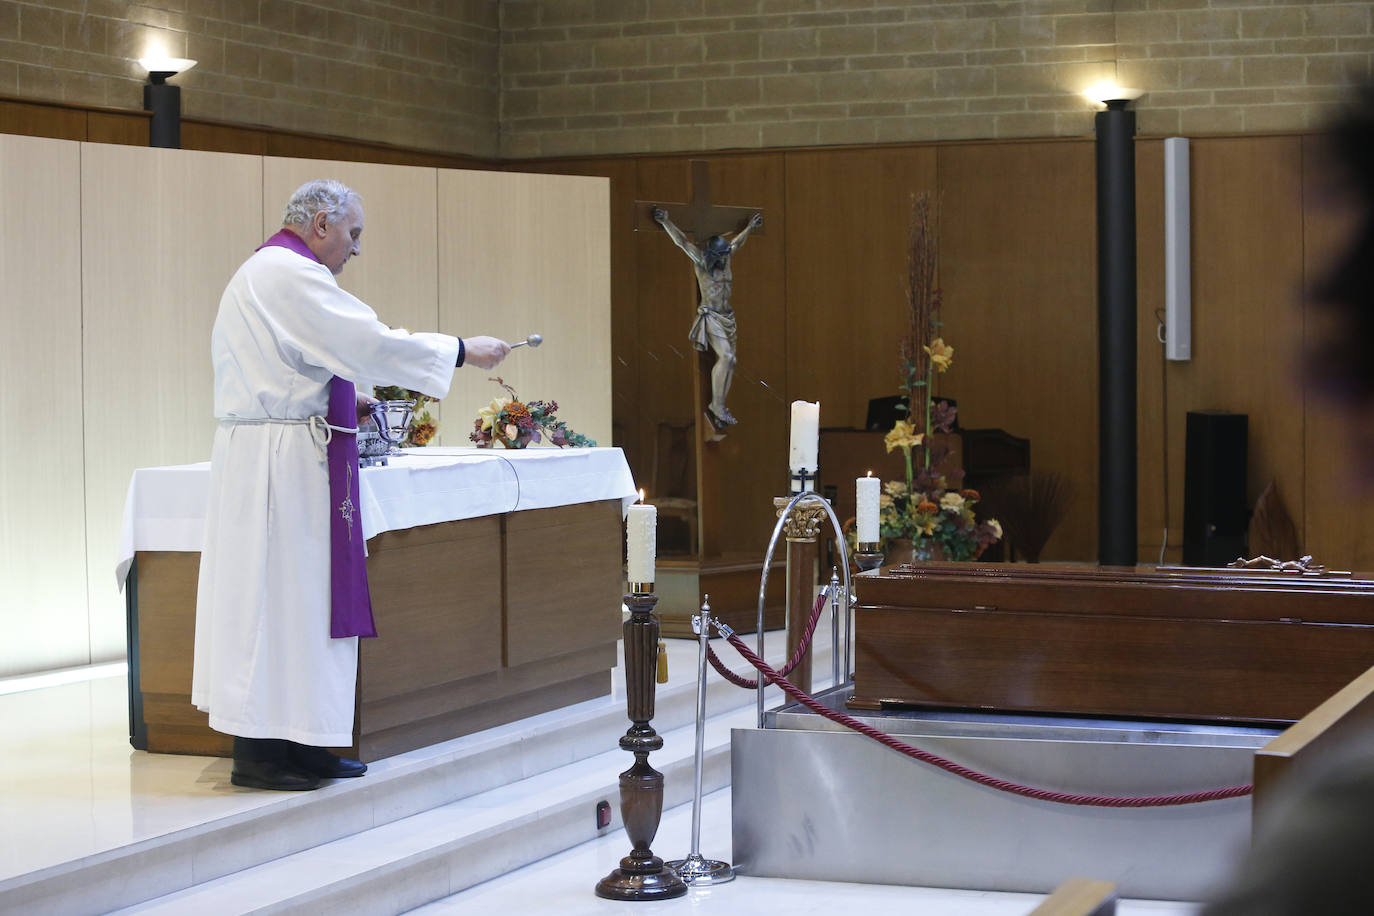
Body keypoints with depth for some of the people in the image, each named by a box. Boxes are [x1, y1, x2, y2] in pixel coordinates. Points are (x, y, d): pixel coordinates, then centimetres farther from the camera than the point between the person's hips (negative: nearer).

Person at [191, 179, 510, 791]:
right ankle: (260, 752, -3)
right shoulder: (290, 275, -14)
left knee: (293, 597, 11)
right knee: (279, 594, -7)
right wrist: (462, 351, -10)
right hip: (283, 462, -11)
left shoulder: (264, 273, 21)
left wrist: (335, 404, 20)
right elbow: (370, 342, -19)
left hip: (266, 455, 11)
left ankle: (296, 744, 14)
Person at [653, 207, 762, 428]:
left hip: (727, 318, 8)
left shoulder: (725, 260, 11)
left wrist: (750, 227, 40)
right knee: (726, 356, -22)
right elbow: (682, 242, -10)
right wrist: (666, 222, -14)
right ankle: (717, 405, -18)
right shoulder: (702, 263, -6)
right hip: (710, 316, -8)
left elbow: (736, 243, 29)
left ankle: (718, 409, 5)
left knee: (729, 362, 3)